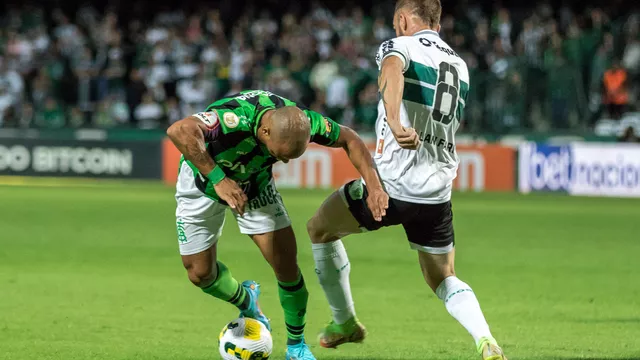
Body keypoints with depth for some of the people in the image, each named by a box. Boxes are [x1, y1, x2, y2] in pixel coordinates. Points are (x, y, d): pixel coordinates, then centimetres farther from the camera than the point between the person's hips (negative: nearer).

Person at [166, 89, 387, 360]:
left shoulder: (298, 121, -28)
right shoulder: (237, 120, -45)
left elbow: (349, 139, -10)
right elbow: (179, 131, -59)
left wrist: (374, 187, -22)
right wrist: (218, 179, -56)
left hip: (255, 181, 3)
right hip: (204, 178, -3)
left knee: (286, 263, -7)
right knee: (200, 273, 2)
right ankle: (246, 302, 35)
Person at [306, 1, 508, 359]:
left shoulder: (399, 46, -3)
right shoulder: (460, 66, 17)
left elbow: (392, 73, -29)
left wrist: (395, 124, -45)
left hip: (391, 182, -5)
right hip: (438, 193, 6)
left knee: (320, 228, 20)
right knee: (443, 279, 18)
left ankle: (345, 323, 26)